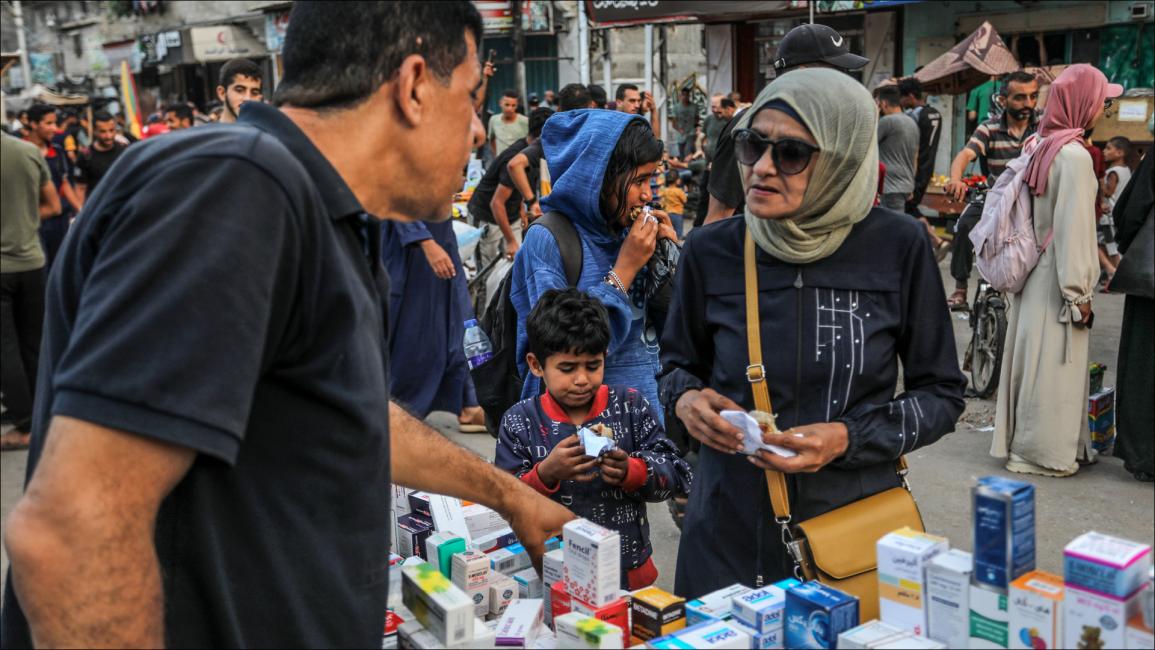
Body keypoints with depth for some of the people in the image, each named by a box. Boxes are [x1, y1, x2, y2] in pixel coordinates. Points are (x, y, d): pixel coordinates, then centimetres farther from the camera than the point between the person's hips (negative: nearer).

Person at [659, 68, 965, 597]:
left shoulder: (898, 246, -9)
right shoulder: (710, 251, -6)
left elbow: (941, 393, -1)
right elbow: (680, 361, 11)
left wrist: (850, 438, -16)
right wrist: (685, 398, -11)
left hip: (858, 521, -1)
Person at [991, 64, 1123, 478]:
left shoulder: (1041, 146, 8)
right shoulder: (1074, 154, -17)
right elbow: (1073, 227, -19)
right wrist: (1078, 293, -16)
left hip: (1034, 272, 8)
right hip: (1057, 280, -8)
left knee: (1035, 360, 15)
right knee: (1054, 366, 2)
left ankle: (1021, 440, 25)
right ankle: (1046, 452, 12)